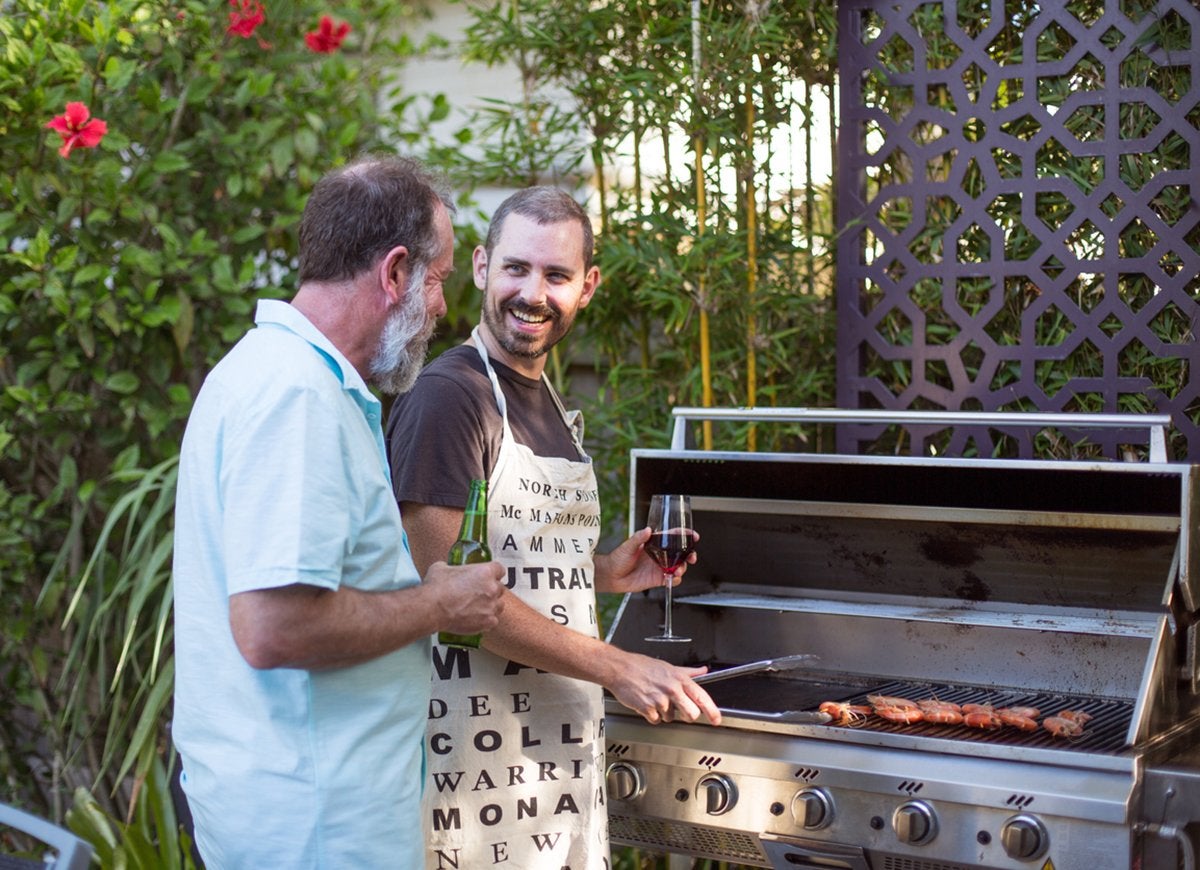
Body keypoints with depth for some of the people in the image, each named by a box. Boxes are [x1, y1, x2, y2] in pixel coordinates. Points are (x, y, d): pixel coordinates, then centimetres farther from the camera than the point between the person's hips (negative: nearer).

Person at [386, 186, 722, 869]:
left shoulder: (551, 406, 15)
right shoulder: (449, 395, -13)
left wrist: (602, 574, 6)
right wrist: (615, 666, -21)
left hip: (564, 753, 8)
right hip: (482, 756, -8)